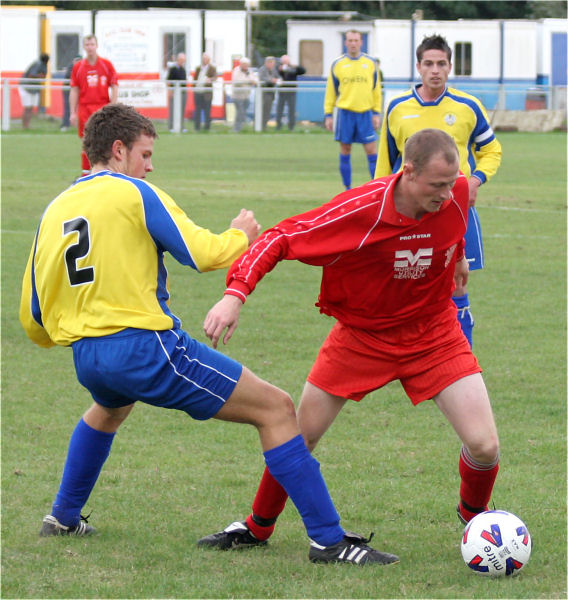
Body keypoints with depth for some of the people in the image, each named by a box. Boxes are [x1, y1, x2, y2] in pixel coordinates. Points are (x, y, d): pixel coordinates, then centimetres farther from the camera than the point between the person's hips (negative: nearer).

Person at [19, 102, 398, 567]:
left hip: (86, 360, 7)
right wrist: (241, 236, 10)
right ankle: (328, 539, -10)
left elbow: (33, 321, 15)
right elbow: (202, 253, -11)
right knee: (276, 409, -2)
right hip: (147, 347, -7)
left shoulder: (54, 211, 13)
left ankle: (64, 518, 48)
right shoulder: (132, 193, -4)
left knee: (110, 407, 45)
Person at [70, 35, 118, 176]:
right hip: (84, 109, 1)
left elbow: (114, 88, 3)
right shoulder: (78, 66, 6)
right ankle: (85, 174, 9)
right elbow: (74, 91, 8)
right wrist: (73, 113, 2)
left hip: (103, 107, -1)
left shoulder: (107, 64, 2)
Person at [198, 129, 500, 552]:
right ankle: (258, 526, 31)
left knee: (484, 445, -11)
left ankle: (474, 517, 23)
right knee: (299, 438, 5)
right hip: (361, 335, -2)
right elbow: (281, 238, -25)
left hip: (433, 334, 2)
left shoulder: (456, 192, -18)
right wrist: (236, 293, -37)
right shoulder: (359, 210, -30)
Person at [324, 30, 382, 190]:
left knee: (372, 151, -4)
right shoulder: (337, 64, 5)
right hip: (345, 112, 0)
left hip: (365, 113, 0)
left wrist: (376, 113, 5)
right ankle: (347, 188, 12)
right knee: (345, 151, 4)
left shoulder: (370, 63, 6)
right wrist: (328, 114, 4)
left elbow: (376, 89, 11)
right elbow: (331, 91, 9)